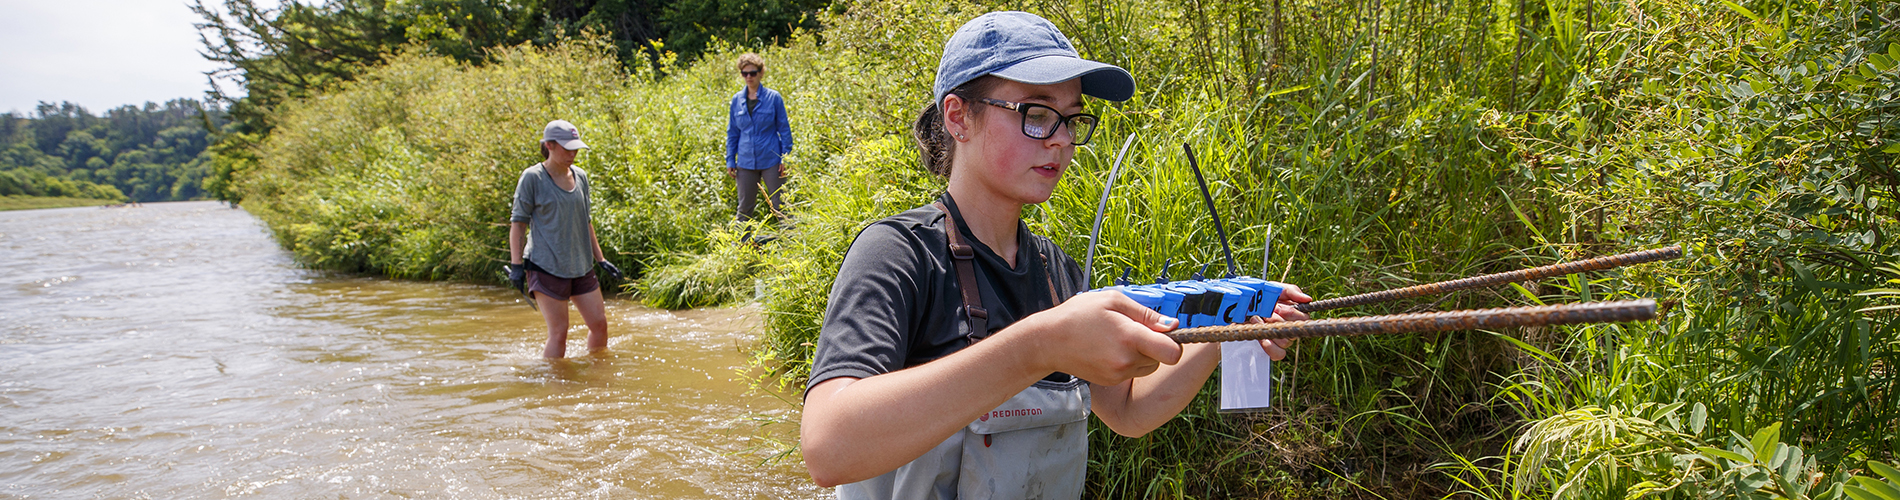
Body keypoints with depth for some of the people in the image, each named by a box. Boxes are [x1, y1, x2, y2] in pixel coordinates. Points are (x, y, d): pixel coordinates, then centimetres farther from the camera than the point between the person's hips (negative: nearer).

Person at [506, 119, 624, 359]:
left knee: (599, 324, 6)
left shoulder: (580, 176, 9)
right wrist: (516, 265, -11)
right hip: (547, 267, -6)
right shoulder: (532, 178, -7)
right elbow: (518, 223, -5)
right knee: (558, 334, -6)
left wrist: (600, 259, 18)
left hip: (581, 267, 6)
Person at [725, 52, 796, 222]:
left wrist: (785, 158, -5)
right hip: (746, 162, 3)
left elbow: (784, 129, 1)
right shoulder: (737, 100, 5)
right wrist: (730, 160, 8)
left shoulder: (773, 97, -3)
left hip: (771, 160, -3)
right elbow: (732, 132, 12)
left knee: (779, 205, 2)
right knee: (745, 207, 10)